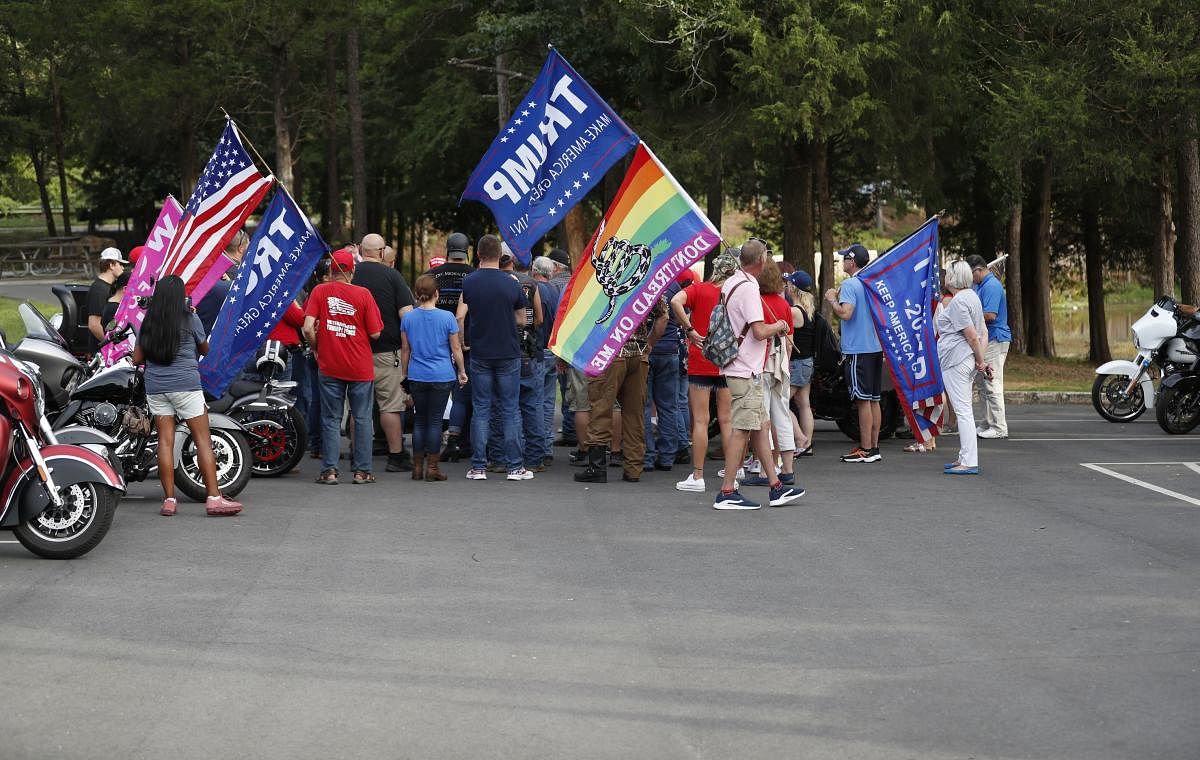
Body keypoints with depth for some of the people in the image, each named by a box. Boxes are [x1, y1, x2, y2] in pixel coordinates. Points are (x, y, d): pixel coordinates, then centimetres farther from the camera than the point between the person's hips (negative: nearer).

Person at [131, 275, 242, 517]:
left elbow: (137, 358, 8)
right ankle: (214, 498, -6)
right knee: (203, 440, -2)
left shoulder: (147, 323, 6)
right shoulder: (190, 320, -4)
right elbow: (205, 349, 10)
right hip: (185, 384, -4)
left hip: (154, 386, 4)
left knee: (165, 440, 5)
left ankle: (169, 500, 2)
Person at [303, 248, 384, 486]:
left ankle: (329, 470, 6)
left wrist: (317, 348, 6)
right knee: (362, 418, 9)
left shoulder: (320, 291, -4)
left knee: (331, 419, 8)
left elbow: (308, 328, -10)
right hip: (361, 367, -1)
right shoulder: (363, 294, -6)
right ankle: (362, 470, 10)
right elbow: (375, 333, -6)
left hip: (329, 366, 1)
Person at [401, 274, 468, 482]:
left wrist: (404, 373, 17)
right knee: (435, 420, 1)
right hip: (442, 376, -2)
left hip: (417, 377, 2)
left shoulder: (408, 318, 1)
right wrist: (462, 371, 10)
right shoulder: (447, 317, -6)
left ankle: (418, 467, 12)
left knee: (419, 420, 11)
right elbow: (456, 348, -1)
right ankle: (432, 468, 3)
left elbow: (405, 349, 7)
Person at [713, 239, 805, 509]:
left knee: (759, 427, 12)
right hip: (746, 371, -10)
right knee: (741, 429, -7)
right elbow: (760, 332, -22)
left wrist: (772, 329, 19)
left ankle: (775, 487, 17)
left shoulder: (730, 284, 12)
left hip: (744, 368, 10)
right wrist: (778, 326, -2)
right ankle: (727, 492, -5)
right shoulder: (748, 288, -17)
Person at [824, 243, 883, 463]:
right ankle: (874, 447, 14)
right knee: (873, 400, 11)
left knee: (863, 400, -6)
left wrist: (832, 299, -10)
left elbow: (845, 313, -25)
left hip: (858, 350, -8)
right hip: (876, 347, 8)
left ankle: (865, 450, -5)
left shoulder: (850, 284, -13)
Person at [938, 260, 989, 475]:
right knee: (964, 410, 15)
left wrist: (980, 360, -8)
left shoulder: (958, 302, -16)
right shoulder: (972, 296, 15)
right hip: (968, 361, 10)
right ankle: (965, 457, 21)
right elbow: (982, 332, 13)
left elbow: (972, 336, -18)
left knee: (963, 410, -10)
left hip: (956, 360, -10)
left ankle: (969, 462, -10)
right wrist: (982, 359, 6)